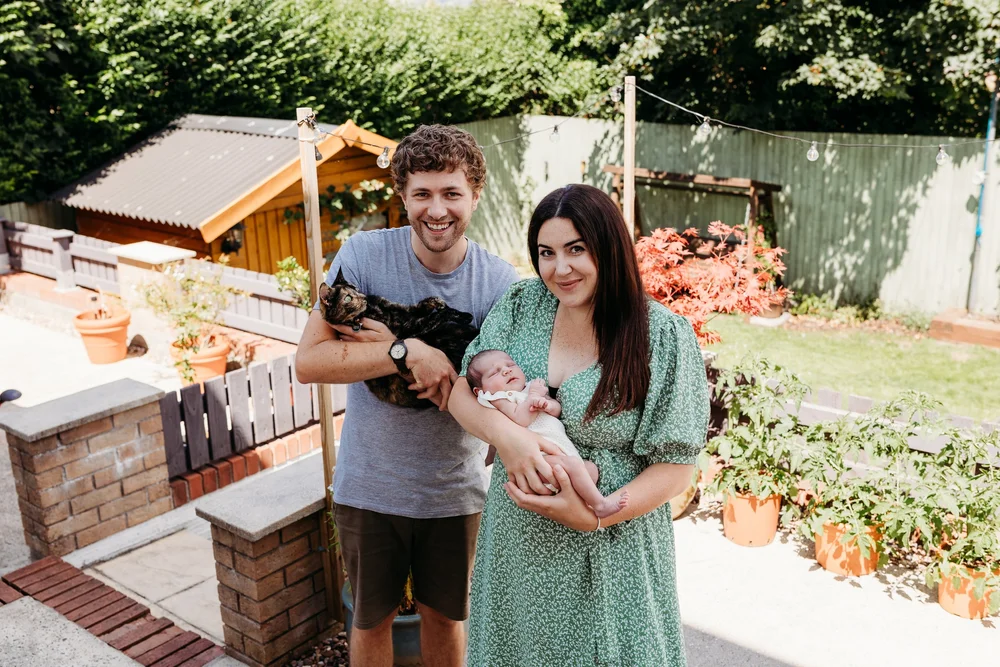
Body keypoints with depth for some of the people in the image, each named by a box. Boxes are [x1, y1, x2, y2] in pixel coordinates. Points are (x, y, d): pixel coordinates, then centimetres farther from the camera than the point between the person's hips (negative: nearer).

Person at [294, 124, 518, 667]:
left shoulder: (498, 282, -12)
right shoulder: (364, 255, -15)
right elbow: (308, 361, -20)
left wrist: (384, 343, -26)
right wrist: (408, 352, -33)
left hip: (455, 489, 1)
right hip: (370, 486, -1)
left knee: (444, 613, 22)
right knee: (372, 618, 20)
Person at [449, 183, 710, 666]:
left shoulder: (663, 336, -13)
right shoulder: (522, 306, -2)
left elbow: (676, 464, -11)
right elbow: (461, 389, -2)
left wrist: (591, 517, -22)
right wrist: (504, 432, -23)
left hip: (610, 551, -3)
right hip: (518, 543, 4)